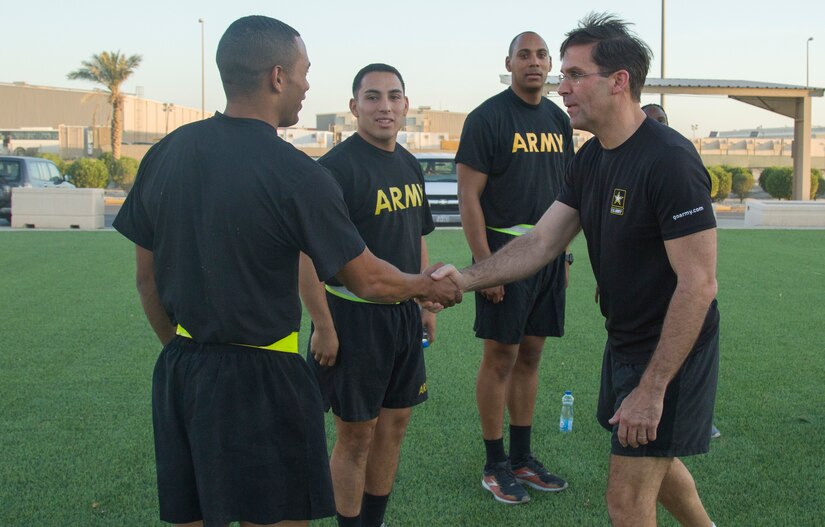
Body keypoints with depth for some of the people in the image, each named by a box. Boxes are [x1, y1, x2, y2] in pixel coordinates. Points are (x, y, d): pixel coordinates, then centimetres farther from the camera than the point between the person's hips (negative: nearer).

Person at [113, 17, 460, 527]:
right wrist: (429, 286, 13)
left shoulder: (165, 154, 2)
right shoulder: (297, 175, -16)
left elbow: (147, 278, 9)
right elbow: (369, 281, -7)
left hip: (179, 371, 7)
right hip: (260, 379, -6)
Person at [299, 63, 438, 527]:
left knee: (394, 425, 15)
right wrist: (323, 328, -19)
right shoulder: (337, 167, -15)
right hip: (354, 316, -8)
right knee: (356, 434, 2)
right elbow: (309, 254, -19)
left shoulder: (409, 166, 10)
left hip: (403, 315, 8)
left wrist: (427, 303, 17)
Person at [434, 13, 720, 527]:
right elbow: (542, 242, 3)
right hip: (626, 342, 9)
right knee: (654, 460, 27)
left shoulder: (669, 160, -25)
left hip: (672, 350, -9)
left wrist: (652, 388, -26)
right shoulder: (590, 158, 3)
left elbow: (699, 283, -26)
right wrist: (468, 278, -13)